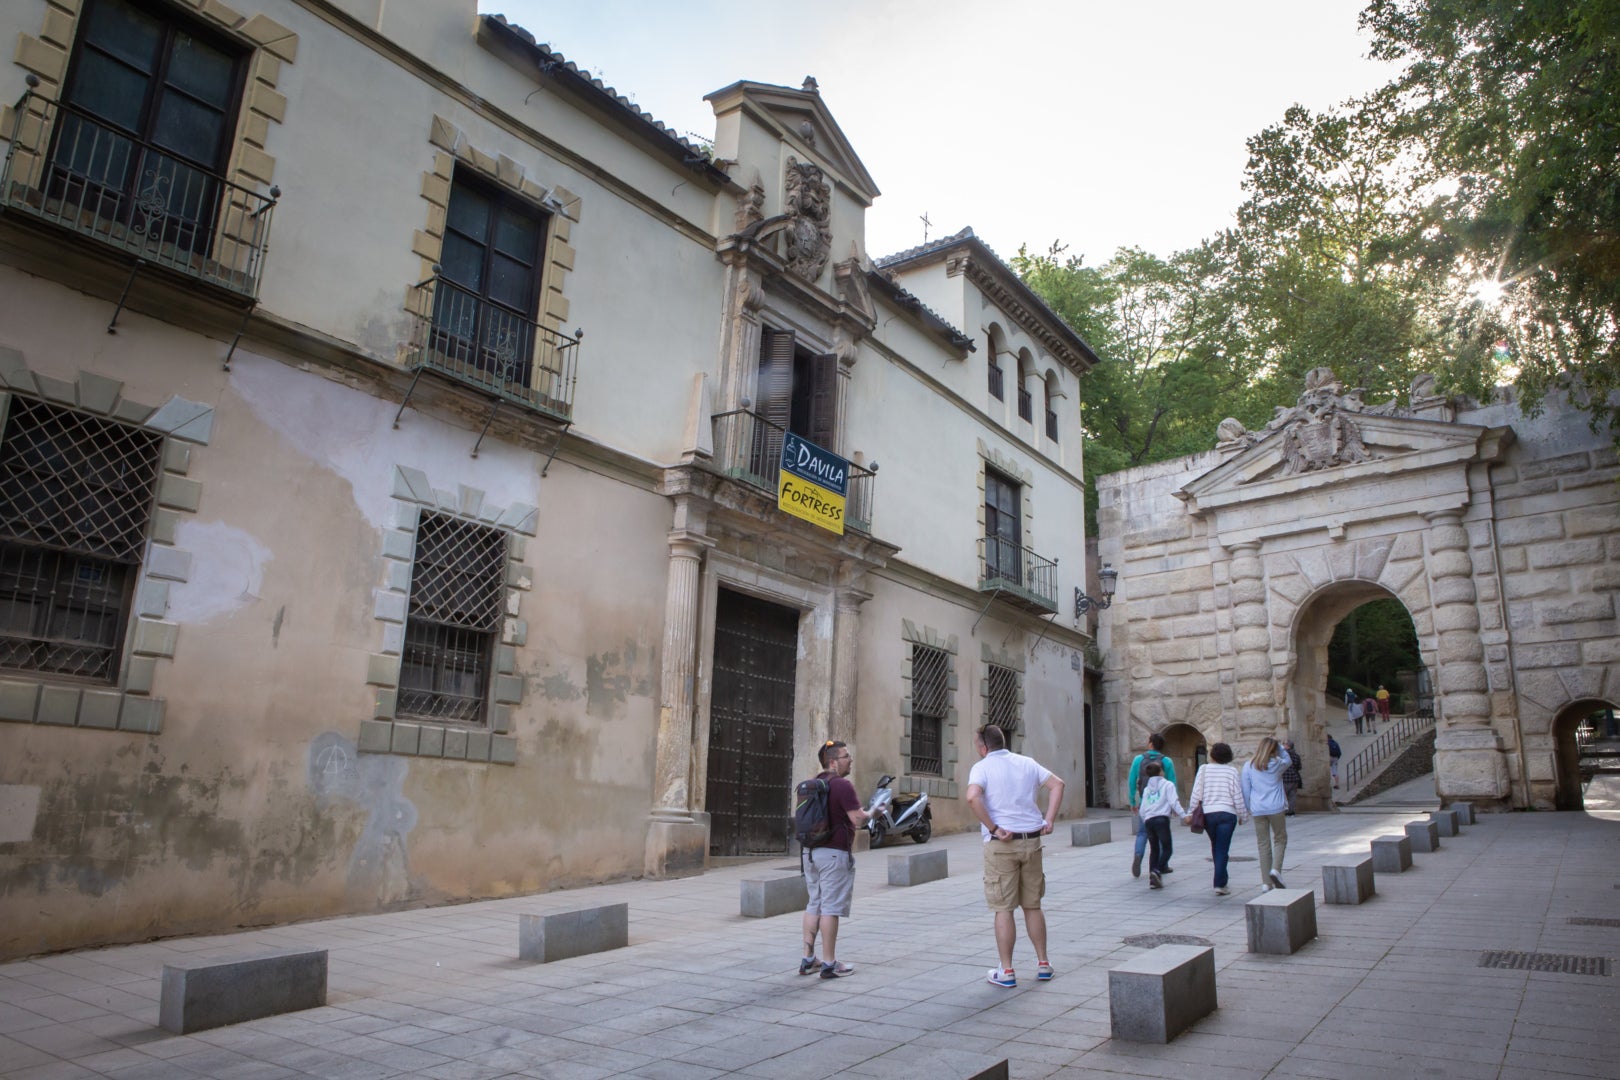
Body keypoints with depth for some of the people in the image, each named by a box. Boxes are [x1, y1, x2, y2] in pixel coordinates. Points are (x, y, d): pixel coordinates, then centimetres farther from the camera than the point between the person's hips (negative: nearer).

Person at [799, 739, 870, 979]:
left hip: (809, 852, 8)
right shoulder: (842, 785, -14)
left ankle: (808, 960, 18)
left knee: (814, 905, 15)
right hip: (834, 853, -8)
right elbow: (858, 819, -19)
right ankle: (829, 964, 4)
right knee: (831, 907, -2)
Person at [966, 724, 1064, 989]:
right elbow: (1057, 784, 3)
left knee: (1004, 909, 2)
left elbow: (972, 798, -22)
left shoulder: (982, 767, -5)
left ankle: (1006, 972, 7)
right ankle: (1043, 964, 23)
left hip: (1001, 844, -5)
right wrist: (1049, 820, 0)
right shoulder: (1027, 763, 10)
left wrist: (993, 828, -15)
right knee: (1033, 905, 16)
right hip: (1031, 840, 5)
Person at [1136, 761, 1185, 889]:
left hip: (1148, 820, 5)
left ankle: (1152, 878, 4)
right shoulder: (1168, 785, 8)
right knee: (1166, 849, 0)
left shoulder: (1146, 789, 22)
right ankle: (1157, 871, -21)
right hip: (1161, 819, -5)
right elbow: (1173, 802, -6)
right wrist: (1184, 815, -8)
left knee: (1154, 850, 13)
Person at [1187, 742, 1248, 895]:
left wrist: (1191, 813, 6)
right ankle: (1220, 884, -5)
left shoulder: (1204, 769, 0)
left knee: (1215, 847, 18)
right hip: (1227, 813, -1)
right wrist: (1243, 816, 10)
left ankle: (1221, 880, 26)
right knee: (1223, 849, 1)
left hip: (1208, 813, 1)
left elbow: (1196, 794, -2)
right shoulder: (1231, 771, -1)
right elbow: (1237, 796, -1)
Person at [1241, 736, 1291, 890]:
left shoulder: (1248, 766, 0)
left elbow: (1245, 789, 3)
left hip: (1257, 810, 2)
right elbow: (1287, 759, 21)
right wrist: (1278, 746, 11)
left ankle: (1266, 882, 6)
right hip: (1275, 808, -2)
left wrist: (1247, 808, 13)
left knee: (1263, 844, 7)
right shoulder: (1277, 764, -4)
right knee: (1280, 839, 15)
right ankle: (1276, 869, -7)